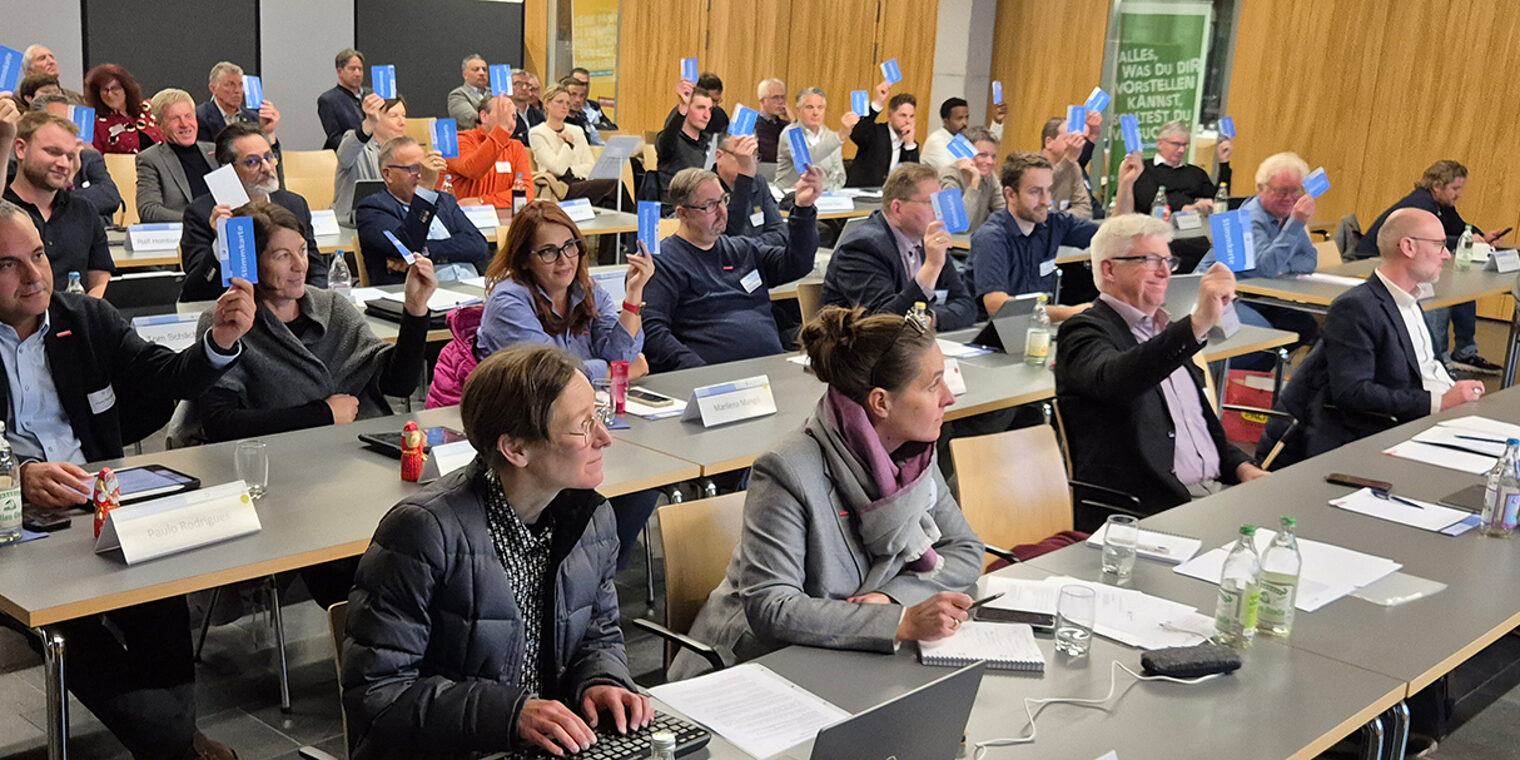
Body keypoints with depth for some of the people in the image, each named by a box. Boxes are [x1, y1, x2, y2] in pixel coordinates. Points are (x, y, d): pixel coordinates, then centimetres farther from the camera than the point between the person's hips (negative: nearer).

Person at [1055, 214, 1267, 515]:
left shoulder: (1163, 330, 21)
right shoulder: (1085, 331, -6)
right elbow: (1112, 380, -32)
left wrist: (1241, 466, 8)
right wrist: (1197, 324, -40)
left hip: (1216, 487, 8)